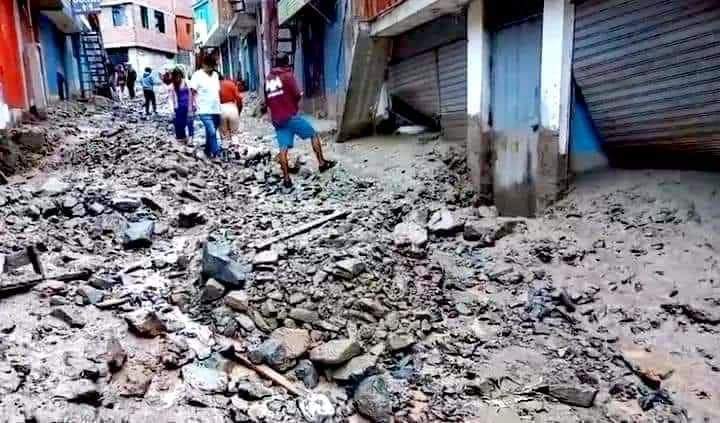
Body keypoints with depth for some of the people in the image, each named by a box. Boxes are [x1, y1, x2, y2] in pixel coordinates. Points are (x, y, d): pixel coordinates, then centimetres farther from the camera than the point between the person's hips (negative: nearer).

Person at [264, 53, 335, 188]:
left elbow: (267, 102, 18)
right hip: (291, 116, -5)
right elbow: (296, 95, -9)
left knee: (283, 148, 1)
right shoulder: (287, 75, -4)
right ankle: (322, 163, 12)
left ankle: (286, 178, -4)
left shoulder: (268, 79, 15)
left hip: (277, 120, 5)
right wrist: (300, 95, 12)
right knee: (314, 134, 11)